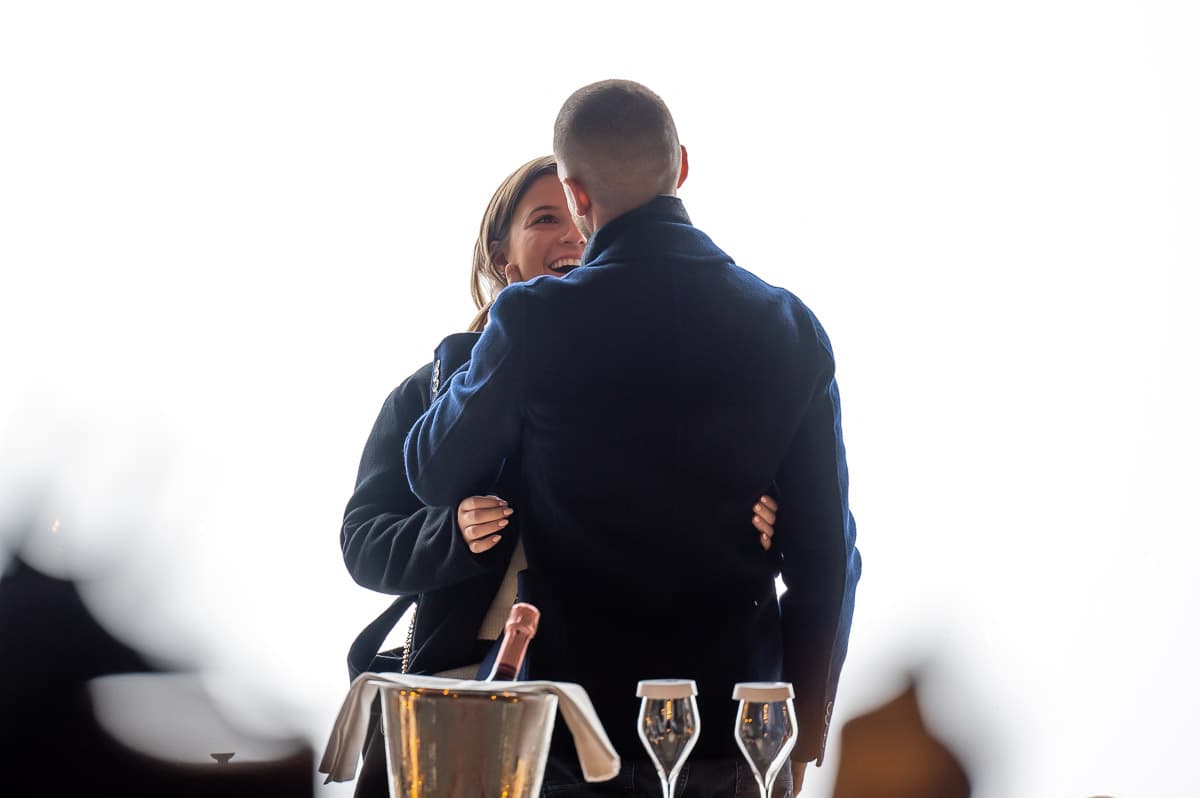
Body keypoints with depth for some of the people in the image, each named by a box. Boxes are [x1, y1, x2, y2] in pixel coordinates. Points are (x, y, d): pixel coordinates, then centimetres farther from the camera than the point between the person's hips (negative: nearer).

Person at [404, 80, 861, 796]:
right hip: (736, 737, 3)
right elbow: (826, 552, 1)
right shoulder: (791, 327, -2)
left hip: (578, 737, -3)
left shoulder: (534, 321, -12)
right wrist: (807, 725, 12)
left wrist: (471, 351, 21)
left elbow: (435, 474, 4)